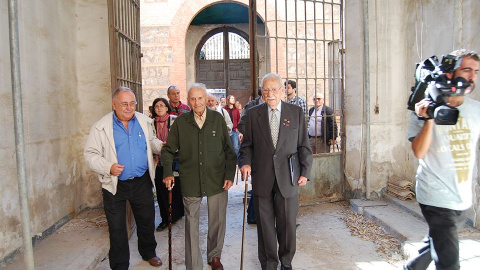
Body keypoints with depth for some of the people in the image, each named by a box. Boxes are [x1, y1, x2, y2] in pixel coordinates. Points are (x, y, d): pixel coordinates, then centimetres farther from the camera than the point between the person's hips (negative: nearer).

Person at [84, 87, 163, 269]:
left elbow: (151, 141, 16)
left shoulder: (144, 121, 2)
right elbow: (90, 154, -6)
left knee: (147, 220, 19)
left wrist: (162, 146, -6)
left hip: (142, 182, 3)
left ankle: (148, 252, 43)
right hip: (115, 185, -3)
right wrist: (108, 167, -23)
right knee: (117, 228, 10)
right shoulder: (101, 127, -9)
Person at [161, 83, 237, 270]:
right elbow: (168, 150, 7)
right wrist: (167, 173, -3)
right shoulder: (180, 122, -1)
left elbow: (229, 150, 4)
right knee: (191, 224, 8)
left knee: (217, 222, 13)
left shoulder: (218, 119, 0)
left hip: (217, 181, 1)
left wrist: (230, 175, -1)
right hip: (190, 182, 0)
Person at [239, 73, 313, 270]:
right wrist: (245, 162, -11)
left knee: (288, 223, 10)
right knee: (265, 224, 10)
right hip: (262, 178, 0)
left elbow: (303, 145, 5)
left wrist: (305, 172, -1)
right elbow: (247, 145, 7)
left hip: (288, 178, 0)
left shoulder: (296, 112, 4)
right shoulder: (253, 114, 4)